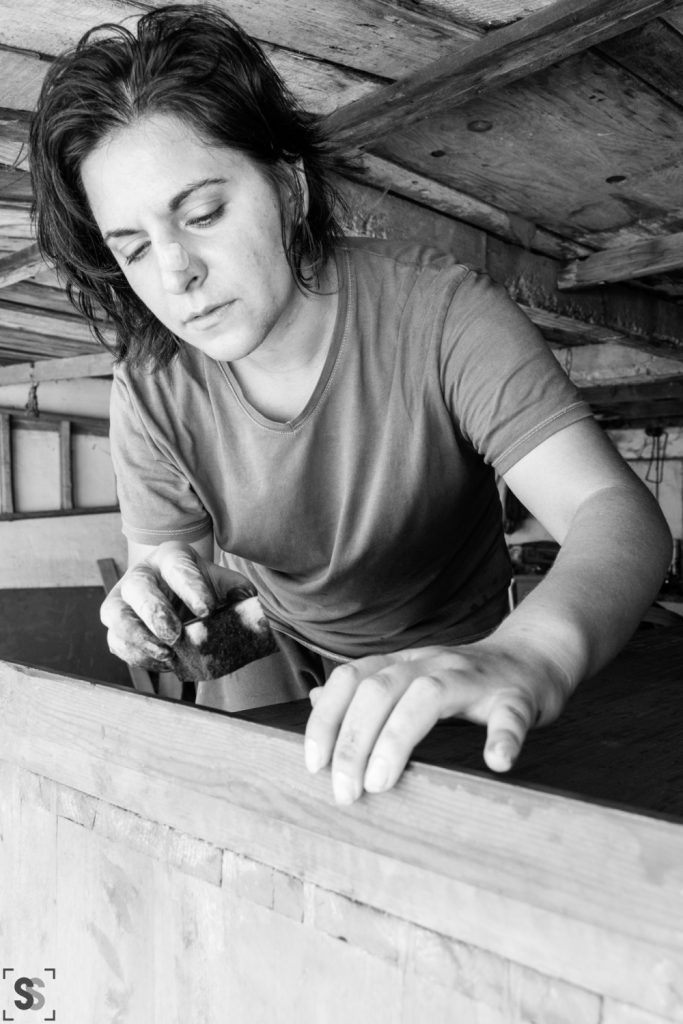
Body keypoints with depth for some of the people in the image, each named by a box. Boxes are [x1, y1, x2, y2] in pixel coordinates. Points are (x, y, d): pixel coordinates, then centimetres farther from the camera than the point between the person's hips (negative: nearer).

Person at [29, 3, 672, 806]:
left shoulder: (437, 310, -25)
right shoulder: (150, 395, -15)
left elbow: (616, 513, -34)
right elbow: (171, 574, -8)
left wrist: (531, 652, -55)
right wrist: (155, 614, -33)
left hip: (454, 655, -1)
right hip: (283, 661, 2)